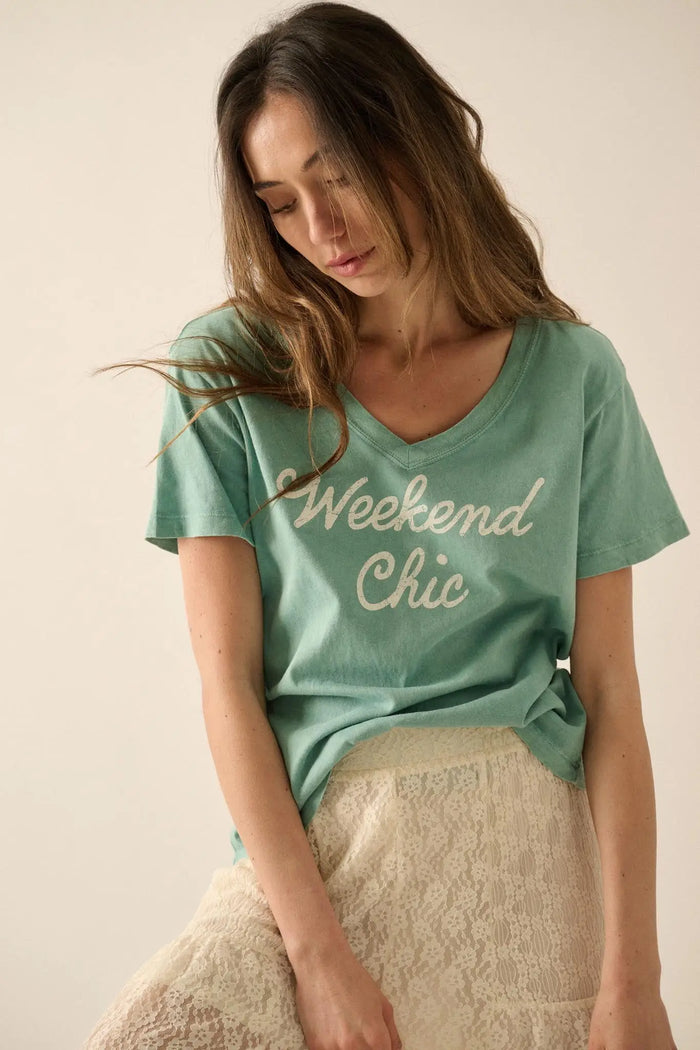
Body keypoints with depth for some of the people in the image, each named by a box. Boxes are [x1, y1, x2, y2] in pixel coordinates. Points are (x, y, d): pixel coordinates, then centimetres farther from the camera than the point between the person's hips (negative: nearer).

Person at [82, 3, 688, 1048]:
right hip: (309, 838, -1)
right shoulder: (227, 374, 1)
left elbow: (608, 687, 2)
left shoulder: (571, 374, 4)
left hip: (531, 842, 2)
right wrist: (316, 950, -13)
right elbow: (228, 683, -4)